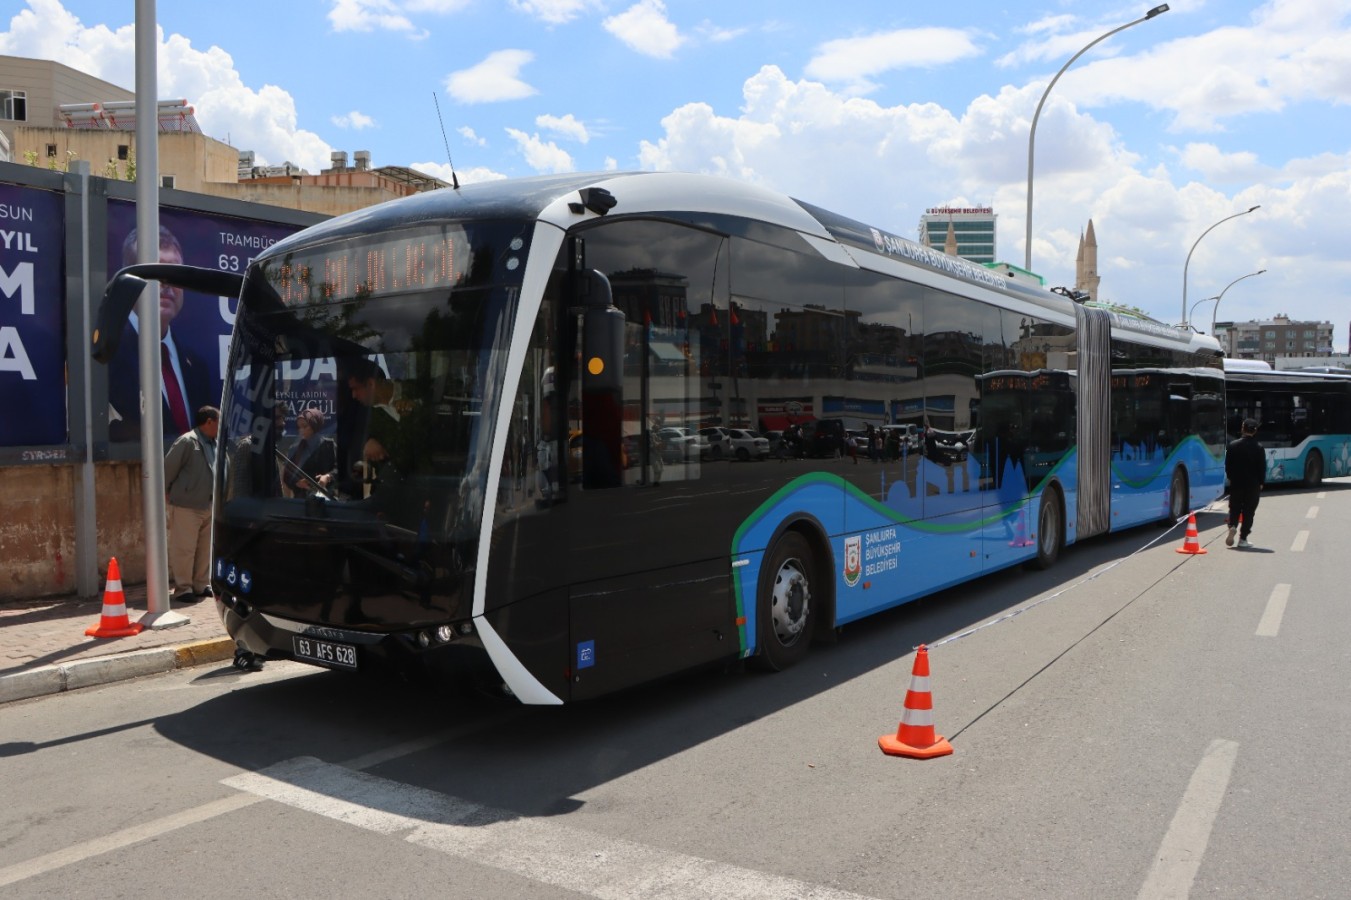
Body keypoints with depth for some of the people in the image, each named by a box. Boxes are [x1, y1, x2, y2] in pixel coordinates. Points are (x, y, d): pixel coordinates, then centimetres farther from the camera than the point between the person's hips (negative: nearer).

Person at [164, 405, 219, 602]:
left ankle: (200, 585, 22)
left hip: (208, 506, 8)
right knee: (184, 549, -2)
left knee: (205, 548, 12)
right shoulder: (187, 441, -13)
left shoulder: (214, 444, 12)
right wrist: (166, 492, -4)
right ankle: (183, 588, 5)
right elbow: (168, 467, -12)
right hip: (186, 505, -8)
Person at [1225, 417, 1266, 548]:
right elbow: (1262, 468, -5)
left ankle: (1232, 526, -15)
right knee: (1248, 511, 5)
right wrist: (1261, 483, 6)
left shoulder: (1233, 446, -3)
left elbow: (1228, 465, 2)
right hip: (1253, 485, -2)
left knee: (1234, 509, 13)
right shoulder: (1258, 448, -9)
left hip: (1236, 483, 2)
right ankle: (1243, 539, 5)